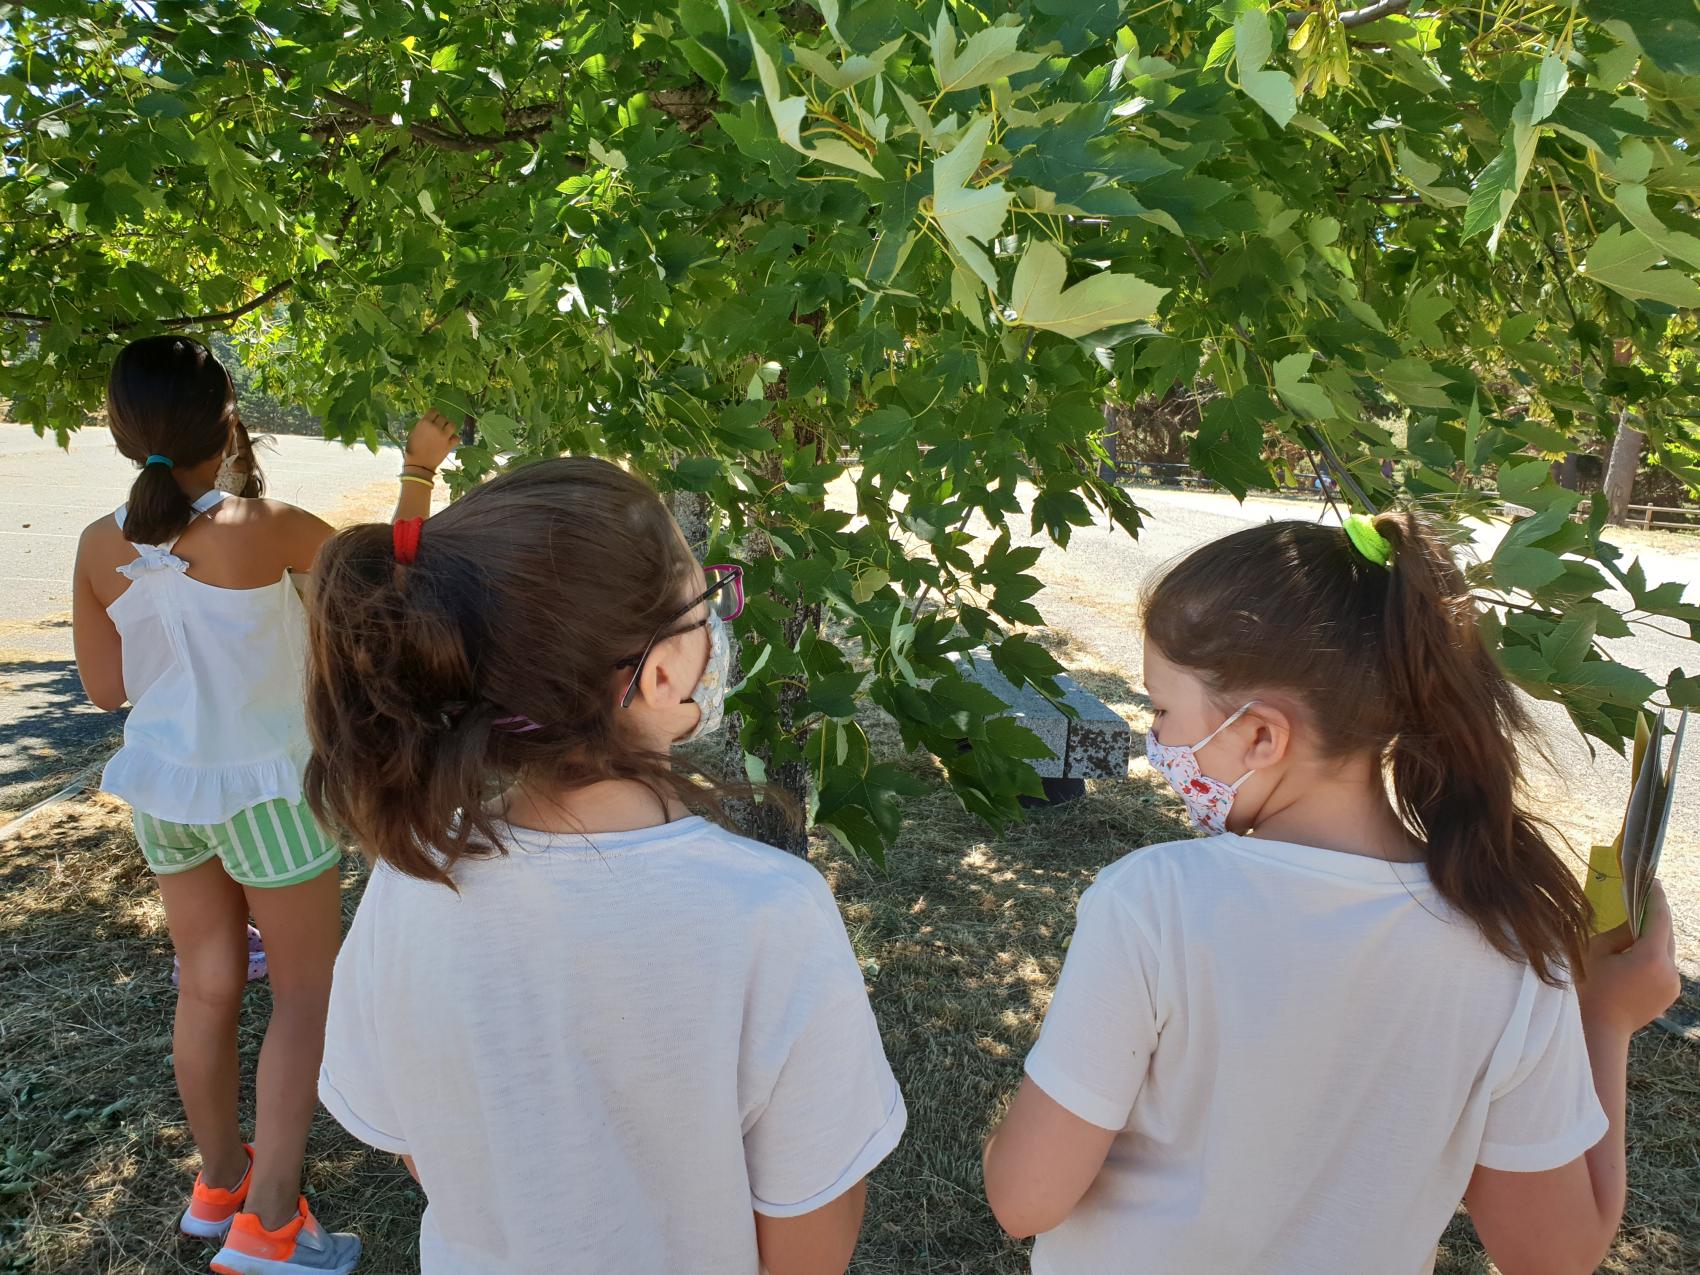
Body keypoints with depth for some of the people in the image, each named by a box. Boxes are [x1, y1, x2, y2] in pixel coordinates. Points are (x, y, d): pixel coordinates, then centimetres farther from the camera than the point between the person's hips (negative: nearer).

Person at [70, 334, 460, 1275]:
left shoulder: (102, 546, -4)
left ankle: (219, 1180, 35)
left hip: (164, 787, 5)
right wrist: (422, 466, 1)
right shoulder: (262, 529, -19)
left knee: (208, 986, 18)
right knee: (305, 992, 9)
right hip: (264, 787, -5)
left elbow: (105, 687, 5)